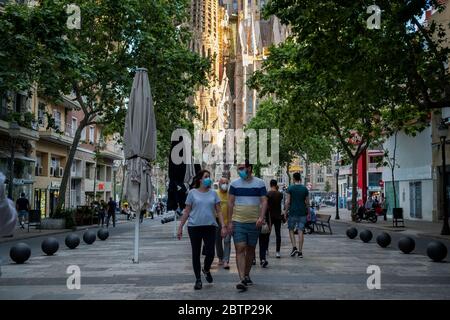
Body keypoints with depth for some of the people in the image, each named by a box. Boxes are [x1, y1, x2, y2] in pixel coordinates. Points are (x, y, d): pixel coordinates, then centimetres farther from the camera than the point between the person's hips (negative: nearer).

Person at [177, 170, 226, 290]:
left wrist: (223, 226, 0)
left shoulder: (213, 193, 8)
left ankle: (206, 270, 28)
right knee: (196, 254, 5)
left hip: (210, 226, 1)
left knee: (210, 253, -4)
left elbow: (219, 211, 9)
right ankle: (198, 279, 18)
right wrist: (180, 227, 2)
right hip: (194, 226, -1)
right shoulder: (192, 193, 3)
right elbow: (186, 211, 5)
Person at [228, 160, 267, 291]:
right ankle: (242, 280, -14)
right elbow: (230, 203, 4)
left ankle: (247, 275, 28)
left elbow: (264, 201, -2)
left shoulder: (259, 183, 2)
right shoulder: (234, 184, 3)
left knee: (250, 249, 11)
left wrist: (261, 217, -17)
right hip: (238, 222, -1)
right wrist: (229, 222, -1)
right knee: (240, 249, -10)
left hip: (254, 223, 1)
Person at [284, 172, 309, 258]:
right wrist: (308, 212, 16)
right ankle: (300, 251, 2)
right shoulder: (305, 189, 5)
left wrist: (285, 212, 0)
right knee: (301, 231, 3)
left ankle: (294, 247, -3)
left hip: (292, 212, -3)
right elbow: (307, 202, 6)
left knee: (291, 229, 12)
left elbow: (288, 202, -8)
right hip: (302, 212, 3)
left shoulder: (290, 188, -5)